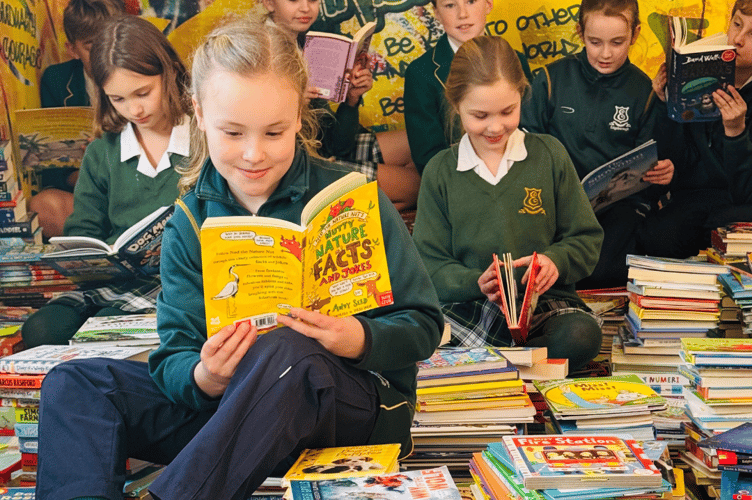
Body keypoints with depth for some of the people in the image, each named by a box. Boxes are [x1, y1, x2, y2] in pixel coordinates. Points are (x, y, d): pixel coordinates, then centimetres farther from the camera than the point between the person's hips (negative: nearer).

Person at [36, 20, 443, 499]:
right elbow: (174, 357, -1)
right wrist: (203, 378, -26)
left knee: (280, 352, -38)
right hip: (224, 400, 4)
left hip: (357, 394, -3)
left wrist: (358, 339, -27)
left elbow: (424, 325, -5)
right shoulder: (189, 223, 3)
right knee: (75, 384, -10)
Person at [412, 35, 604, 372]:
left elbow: (586, 240, 10)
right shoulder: (439, 172, 7)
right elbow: (431, 265, 4)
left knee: (581, 337, -34)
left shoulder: (549, 154, 8)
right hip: (467, 308, -1)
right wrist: (476, 282, -17)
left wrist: (556, 260, -13)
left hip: (545, 300, 1)